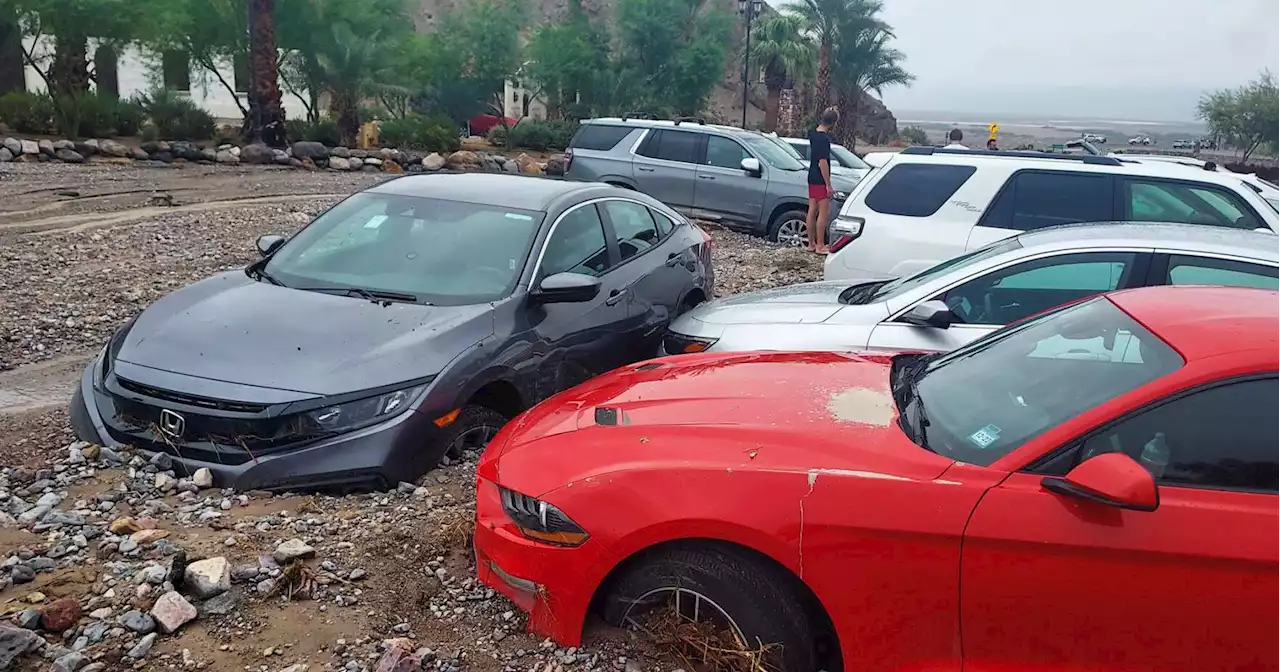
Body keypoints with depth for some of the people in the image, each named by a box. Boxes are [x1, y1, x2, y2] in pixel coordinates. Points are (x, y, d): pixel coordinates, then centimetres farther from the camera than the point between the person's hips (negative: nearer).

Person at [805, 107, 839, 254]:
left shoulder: (813, 134, 6)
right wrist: (828, 185, -19)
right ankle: (820, 246, -1)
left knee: (812, 211, 11)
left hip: (812, 179, 9)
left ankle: (811, 244, 16)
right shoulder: (824, 139, -20)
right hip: (821, 181, -9)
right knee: (823, 213, -4)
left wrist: (831, 112, 17)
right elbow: (823, 163, -23)